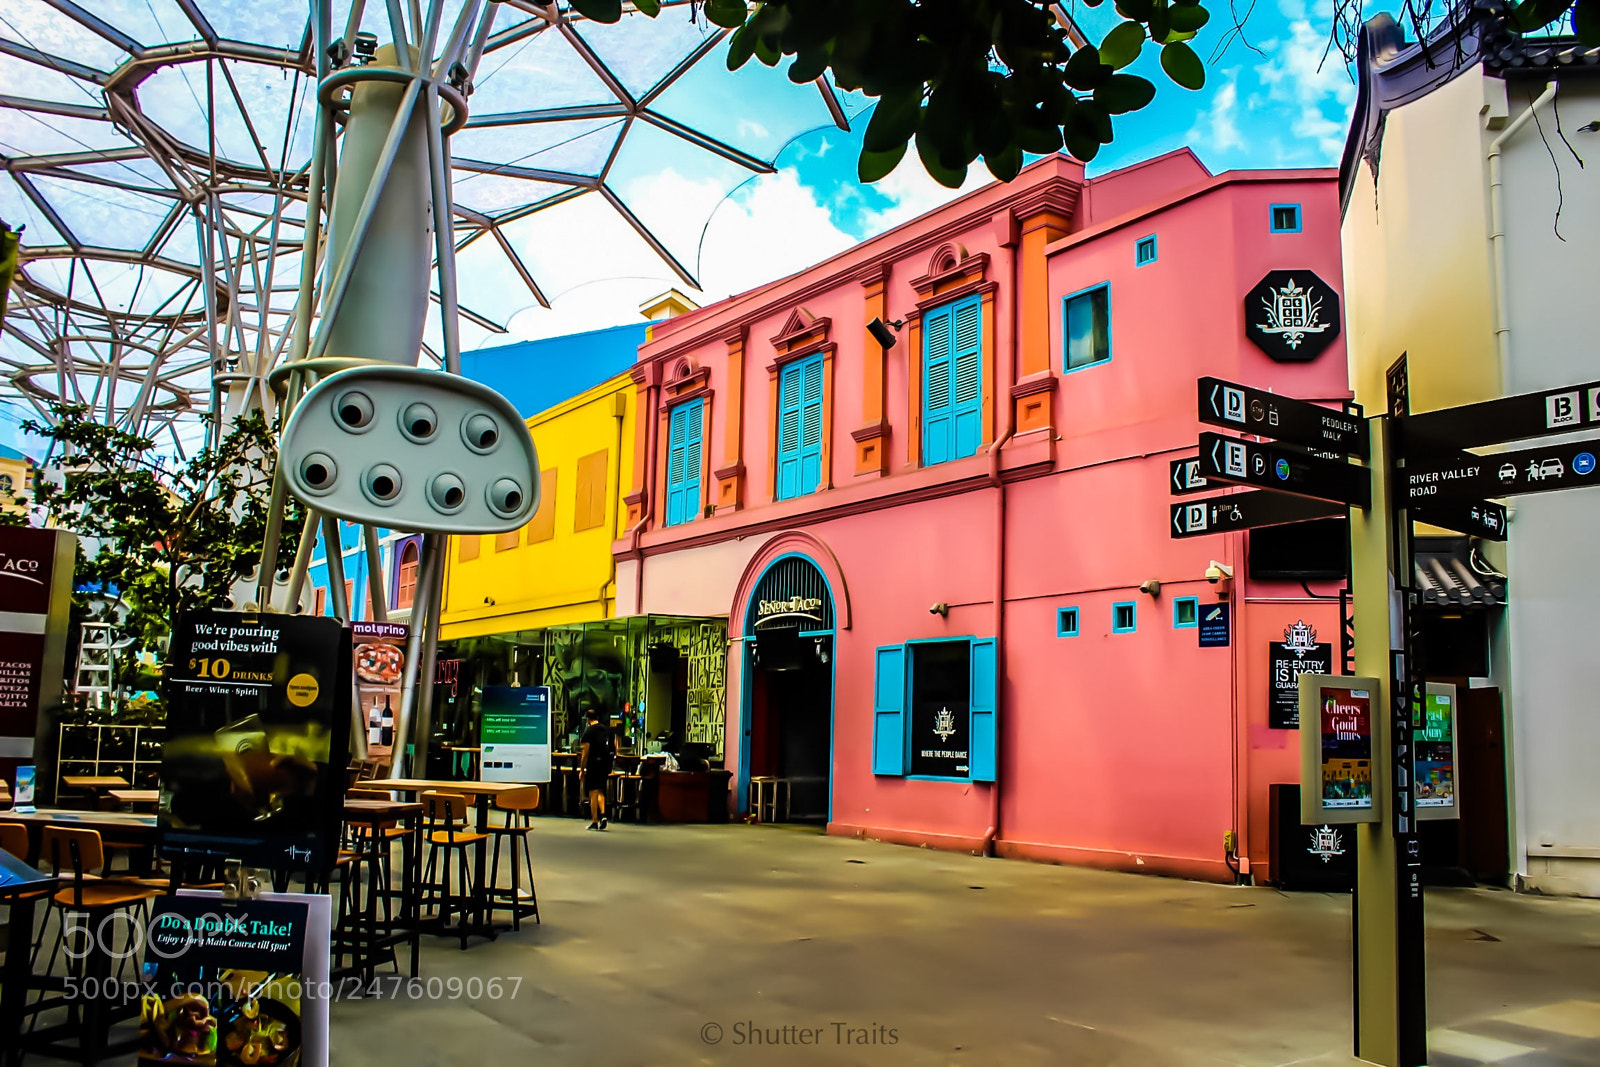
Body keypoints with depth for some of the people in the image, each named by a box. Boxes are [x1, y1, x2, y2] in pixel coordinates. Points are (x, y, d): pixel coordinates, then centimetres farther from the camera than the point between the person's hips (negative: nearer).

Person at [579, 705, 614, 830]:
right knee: (600, 791, 17)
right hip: (605, 764, 5)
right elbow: (615, 749, 11)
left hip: (593, 764, -5)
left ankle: (594, 822, 3)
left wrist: (582, 769, -3)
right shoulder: (608, 729, 9)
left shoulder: (588, 731, -7)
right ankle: (603, 814, -2)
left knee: (593, 793, 1)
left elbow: (585, 752, -10)